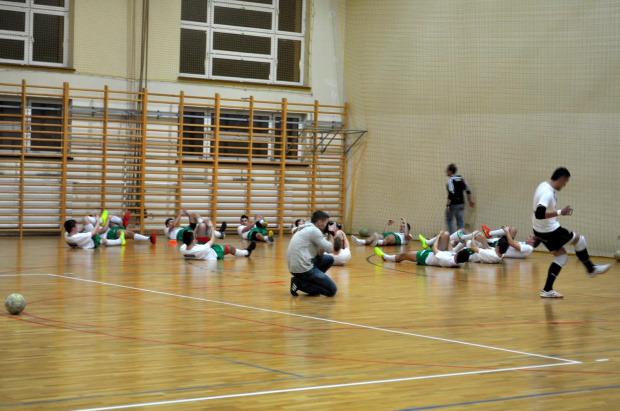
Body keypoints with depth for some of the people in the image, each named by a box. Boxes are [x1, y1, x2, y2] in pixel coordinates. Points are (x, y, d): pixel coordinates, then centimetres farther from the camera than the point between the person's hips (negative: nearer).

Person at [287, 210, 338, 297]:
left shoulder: (306, 229, 20)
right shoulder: (314, 230, -10)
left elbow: (320, 254, 21)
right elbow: (329, 249, -8)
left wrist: (329, 235, 18)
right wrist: (331, 233, 8)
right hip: (303, 269, -10)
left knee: (329, 259, 24)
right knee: (332, 290, -5)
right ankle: (300, 283, -8)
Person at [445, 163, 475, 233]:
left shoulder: (451, 180, -14)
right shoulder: (461, 179, 8)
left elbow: (451, 194, -22)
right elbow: (468, 190, 11)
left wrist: (447, 205, -21)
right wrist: (470, 201, 21)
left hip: (453, 204, -7)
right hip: (461, 203, 7)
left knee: (449, 220, 7)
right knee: (460, 222, 8)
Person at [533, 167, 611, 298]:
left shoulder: (545, 186, 6)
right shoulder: (547, 193, -26)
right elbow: (539, 214, -39)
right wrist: (560, 212, -37)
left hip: (540, 230, 10)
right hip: (550, 231, -10)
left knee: (561, 257, 15)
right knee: (579, 239, 8)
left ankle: (547, 290, 9)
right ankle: (591, 269, 25)